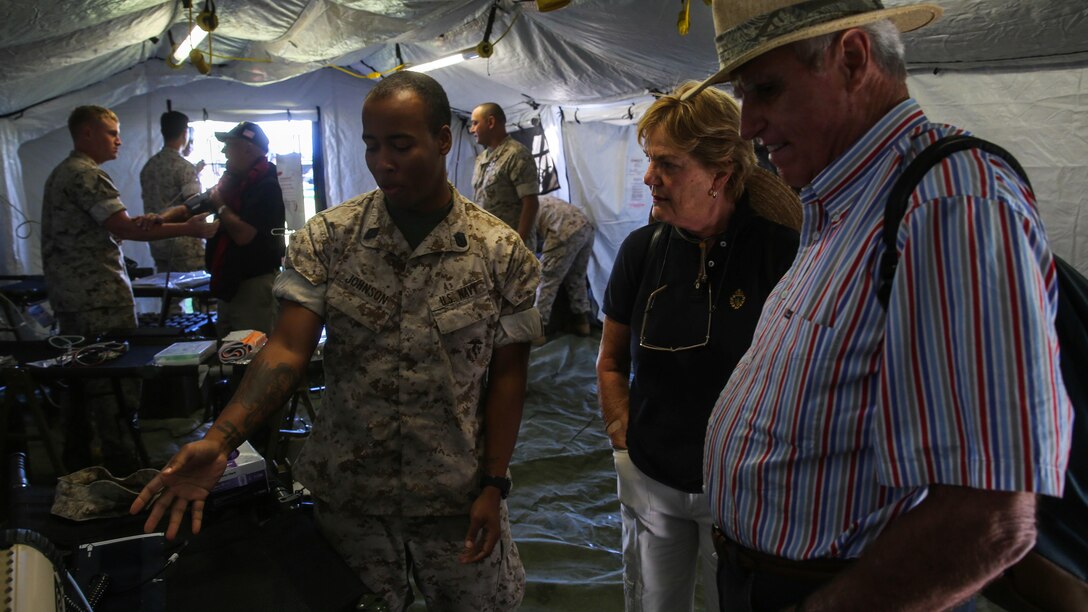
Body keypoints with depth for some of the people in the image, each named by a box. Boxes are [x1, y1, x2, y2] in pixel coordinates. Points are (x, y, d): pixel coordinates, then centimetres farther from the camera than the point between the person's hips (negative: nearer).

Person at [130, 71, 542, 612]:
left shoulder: (503, 254, -8)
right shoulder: (326, 239, -6)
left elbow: (507, 376, -5)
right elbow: (288, 349, -13)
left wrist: (493, 486, -7)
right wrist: (221, 439, -27)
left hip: (457, 499, 0)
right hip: (347, 493, 1)